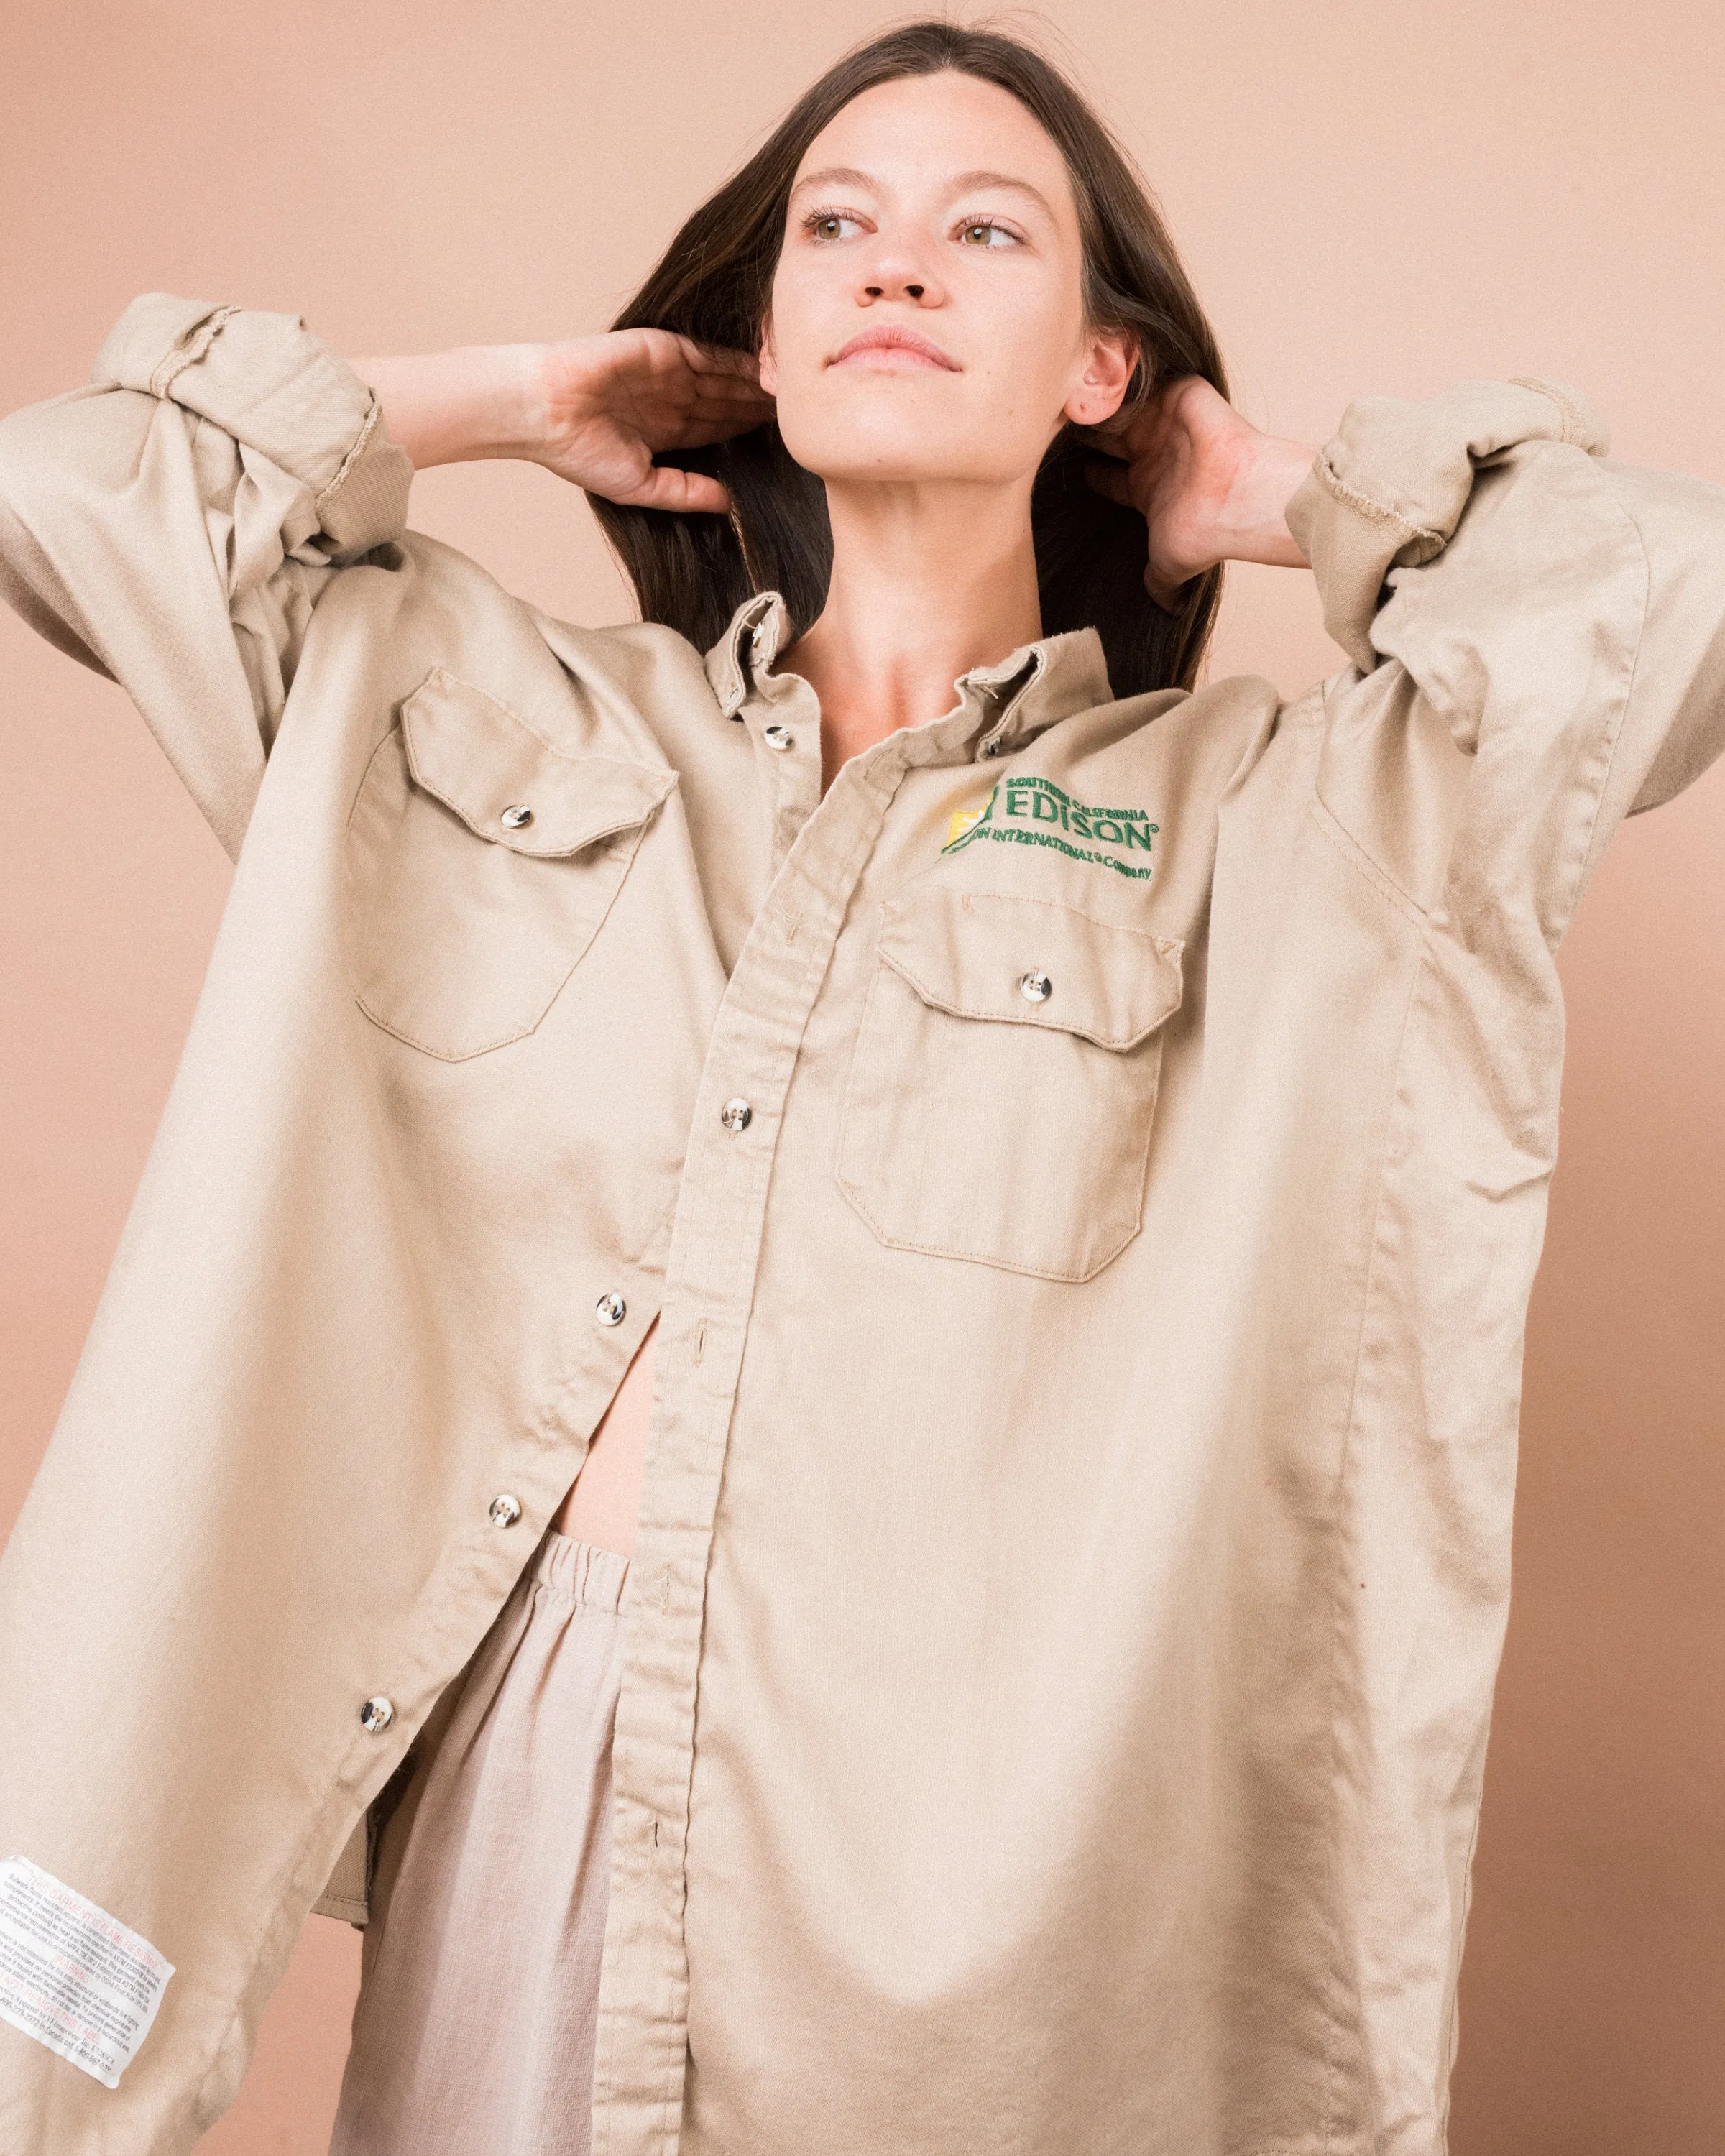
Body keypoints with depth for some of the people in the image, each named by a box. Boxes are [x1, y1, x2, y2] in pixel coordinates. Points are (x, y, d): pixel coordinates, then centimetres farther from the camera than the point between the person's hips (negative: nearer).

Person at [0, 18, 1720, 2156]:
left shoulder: (1236, 809, 2)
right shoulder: (526, 729, 9)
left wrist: (1282, 497, 5)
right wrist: (516, 398, 12)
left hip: (971, 1822, -1)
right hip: (503, 1761, 2)